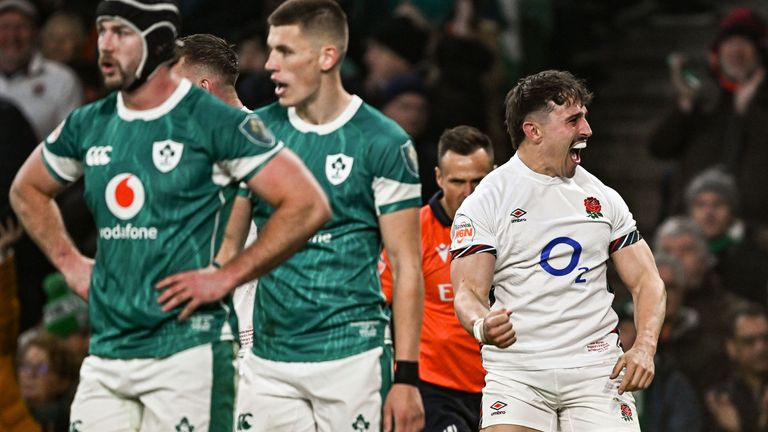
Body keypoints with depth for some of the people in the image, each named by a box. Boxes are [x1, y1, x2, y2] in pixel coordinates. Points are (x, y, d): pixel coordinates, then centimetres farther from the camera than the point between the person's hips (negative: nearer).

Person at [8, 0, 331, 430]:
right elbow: (27, 190, 31)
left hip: (187, 350, -6)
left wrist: (226, 278, -12)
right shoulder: (88, 127, 12)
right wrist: (69, 262, 17)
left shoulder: (215, 122, -7)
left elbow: (308, 206, -10)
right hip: (107, 354, 6)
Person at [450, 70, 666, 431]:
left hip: (596, 370, 3)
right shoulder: (483, 204, 0)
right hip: (516, 370, -3)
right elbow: (468, 291, -7)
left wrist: (645, 348, -5)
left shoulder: (603, 198, 12)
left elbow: (645, 281, 13)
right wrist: (483, 326, -31)